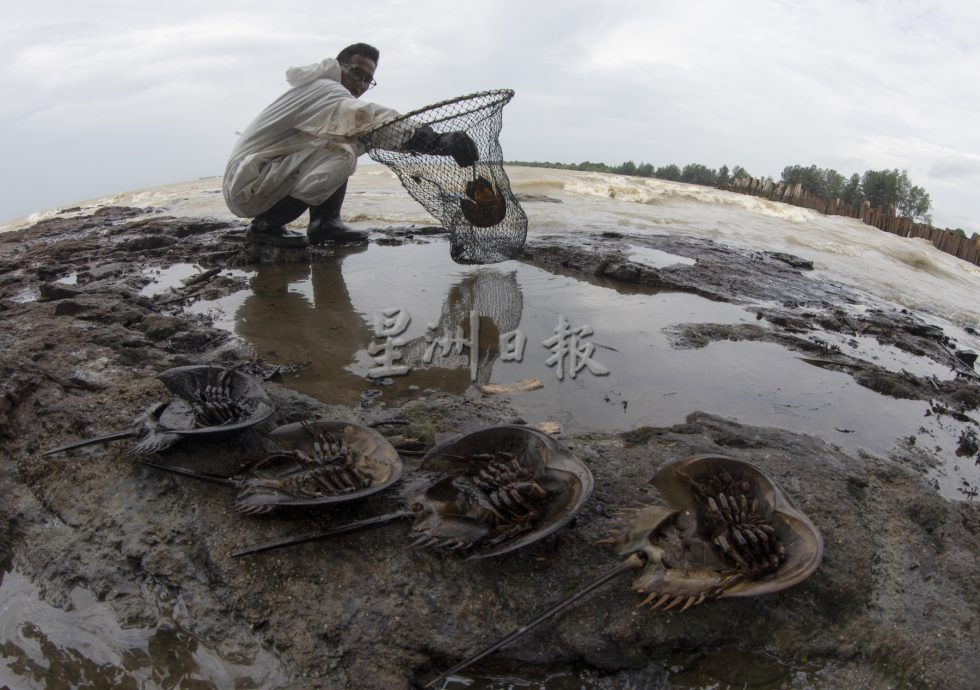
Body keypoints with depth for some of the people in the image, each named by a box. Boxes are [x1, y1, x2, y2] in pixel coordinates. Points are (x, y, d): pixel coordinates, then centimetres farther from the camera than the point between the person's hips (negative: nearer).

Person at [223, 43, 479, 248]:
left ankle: (324, 223, 1)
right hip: (248, 187, -10)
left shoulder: (324, 95, 17)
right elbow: (370, 118, -34)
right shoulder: (322, 89, -17)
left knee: (346, 141, 9)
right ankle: (266, 225, -13)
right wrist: (438, 142, -44)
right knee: (341, 153, -27)